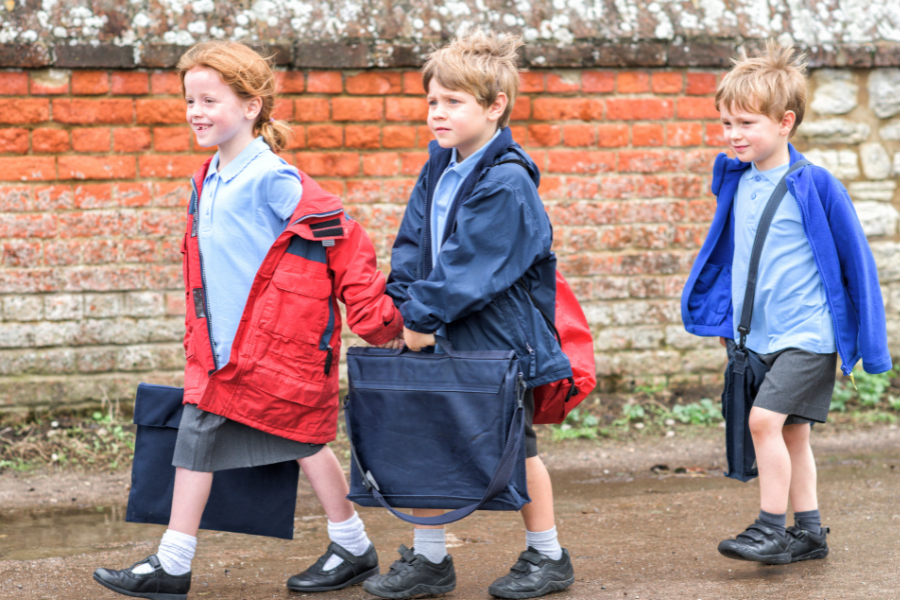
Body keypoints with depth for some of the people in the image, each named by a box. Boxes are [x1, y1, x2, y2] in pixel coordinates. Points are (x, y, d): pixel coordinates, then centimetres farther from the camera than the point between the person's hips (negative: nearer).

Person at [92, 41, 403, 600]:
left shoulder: (273, 181, -17)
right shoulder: (207, 182, 10)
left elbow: (343, 239, -17)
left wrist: (376, 317, -16)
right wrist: (197, 338, 24)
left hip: (278, 345, -8)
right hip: (219, 351, 8)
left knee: (304, 440, 5)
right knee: (196, 440, 6)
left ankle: (355, 549, 22)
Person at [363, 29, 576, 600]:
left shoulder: (508, 182, -17)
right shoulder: (437, 171, 7)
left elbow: (468, 266, -21)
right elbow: (412, 247, 7)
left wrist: (423, 316, -18)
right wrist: (410, 310, -7)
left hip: (499, 338, -7)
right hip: (444, 338, 7)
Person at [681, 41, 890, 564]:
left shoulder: (815, 186, -13)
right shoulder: (736, 181, 4)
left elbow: (856, 260, -7)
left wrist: (862, 341, -4)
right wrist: (722, 317, 18)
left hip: (807, 334, -6)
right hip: (757, 335, 6)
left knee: (764, 418, -18)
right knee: (791, 432, 12)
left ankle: (772, 528, -7)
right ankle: (809, 532, 22)